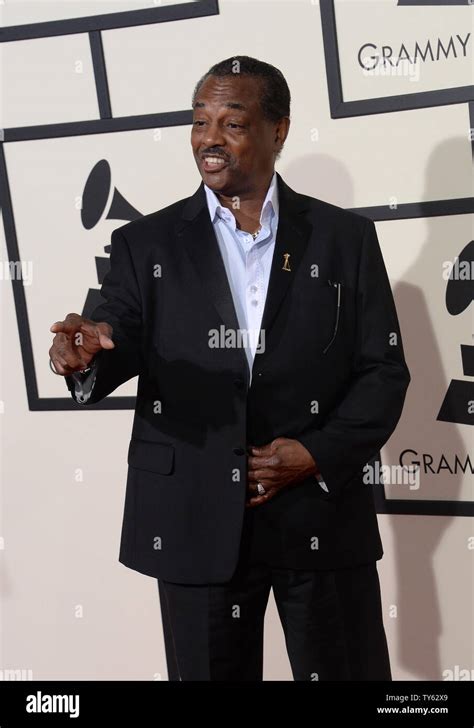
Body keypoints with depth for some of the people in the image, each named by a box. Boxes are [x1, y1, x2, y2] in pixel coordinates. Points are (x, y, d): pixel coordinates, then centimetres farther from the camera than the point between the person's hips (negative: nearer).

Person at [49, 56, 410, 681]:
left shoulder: (345, 238, 5)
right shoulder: (146, 245, 6)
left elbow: (383, 369, 4)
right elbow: (118, 340, -6)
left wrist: (320, 455, -10)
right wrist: (86, 355, -30)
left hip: (322, 518, 0)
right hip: (197, 527, 0)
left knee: (345, 671, 9)